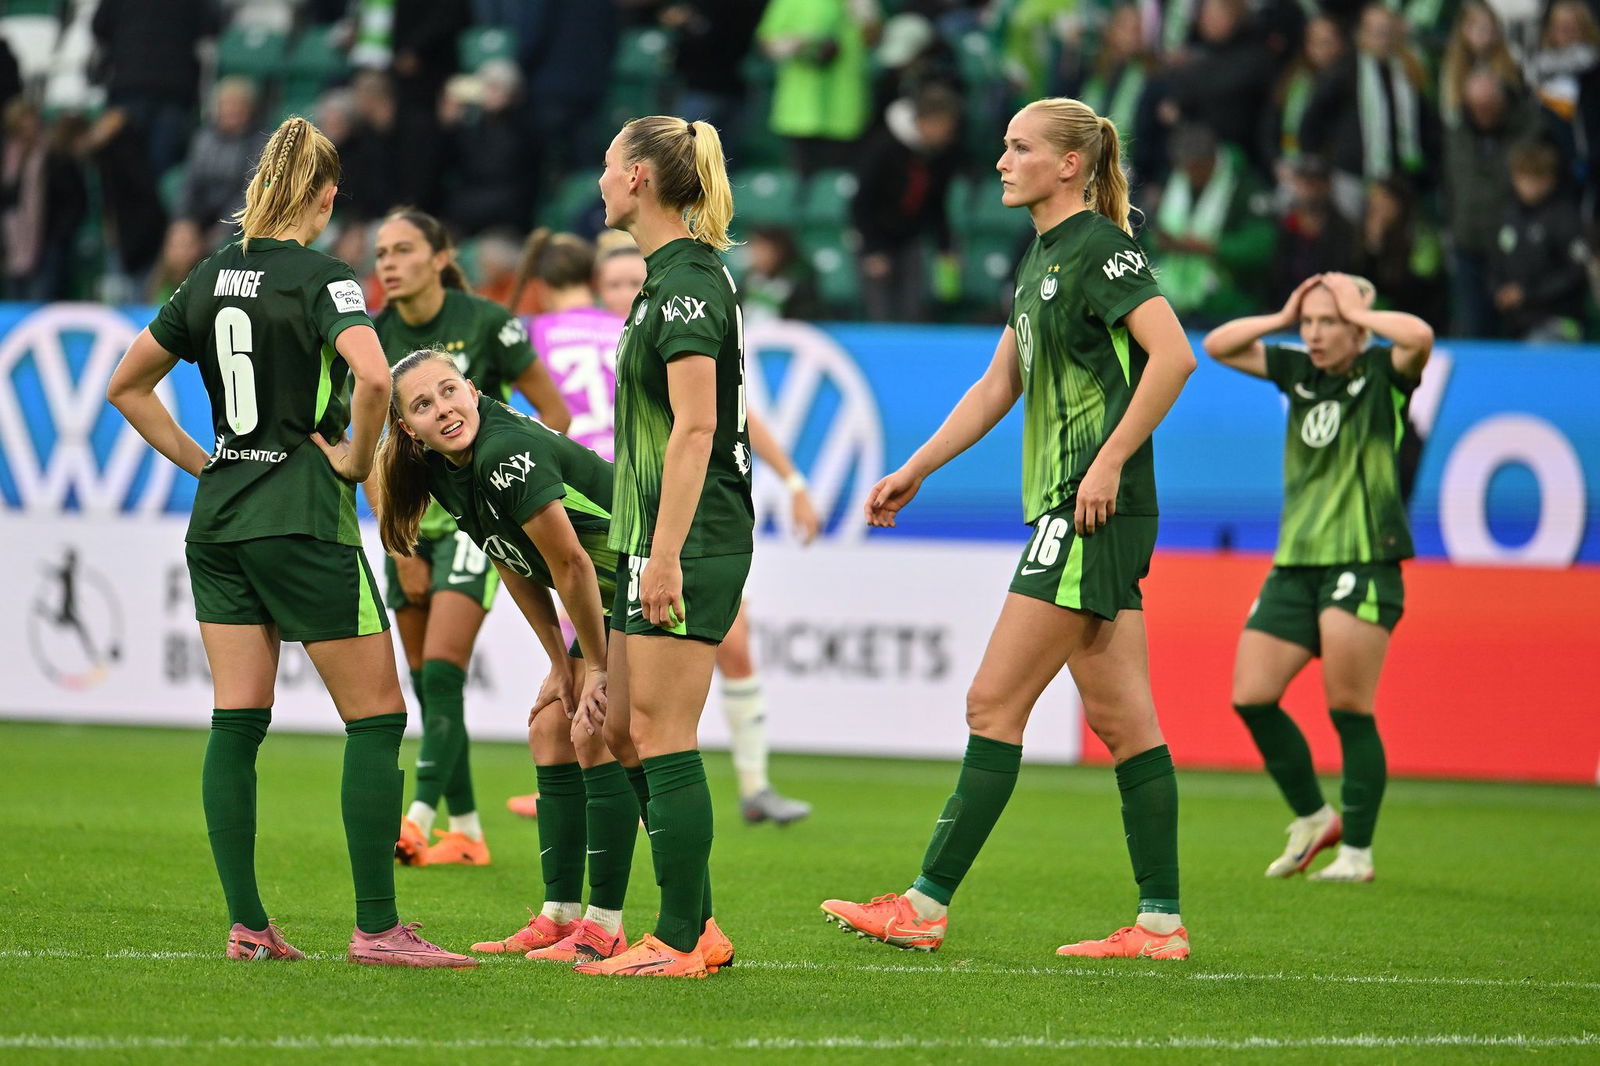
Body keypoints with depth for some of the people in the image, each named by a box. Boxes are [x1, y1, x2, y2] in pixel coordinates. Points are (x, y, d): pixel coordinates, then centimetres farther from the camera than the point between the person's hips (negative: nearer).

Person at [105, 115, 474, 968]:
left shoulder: (212, 277, 9)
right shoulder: (319, 277, -10)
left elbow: (126, 386, 17)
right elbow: (372, 376, -28)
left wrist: (201, 462, 16)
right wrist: (355, 457, -12)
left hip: (218, 519, 7)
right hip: (303, 516, -7)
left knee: (235, 721, 6)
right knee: (376, 715, 0)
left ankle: (245, 924, 4)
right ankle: (375, 928, -4)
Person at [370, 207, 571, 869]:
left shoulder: (485, 323, -12)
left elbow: (554, 412, -4)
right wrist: (401, 555, -1)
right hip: (411, 521, 5)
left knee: (441, 669, -17)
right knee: (426, 684, 5)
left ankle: (420, 816, -23)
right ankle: (465, 831, 13)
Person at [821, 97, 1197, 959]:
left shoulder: (1100, 247, -11)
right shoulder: (1042, 256, 18)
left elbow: (1173, 355, -22)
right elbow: (999, 385, 25)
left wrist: (1109, 462, -23)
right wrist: (915, 471, 23)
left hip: (1094, 508, -10)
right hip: (1064, 508, 10)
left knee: (995, 703, -7)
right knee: (1119, 716, 7)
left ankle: (926, 905, -4)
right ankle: (1161, 921, 8)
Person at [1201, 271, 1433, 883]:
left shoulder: (1383, 372, -4)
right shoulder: (1297, 371, 11)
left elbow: (1419, 337, -25)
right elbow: (1218, 346, 16)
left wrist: (1359, 313, -11)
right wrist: (1283, 317, 5)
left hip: (1364, 562, -6)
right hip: (1296, 563, 6)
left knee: (1349, 708, -7)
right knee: (1251, 696, 1)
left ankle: (1357, 851, 2)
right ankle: (1312, 819, 19)